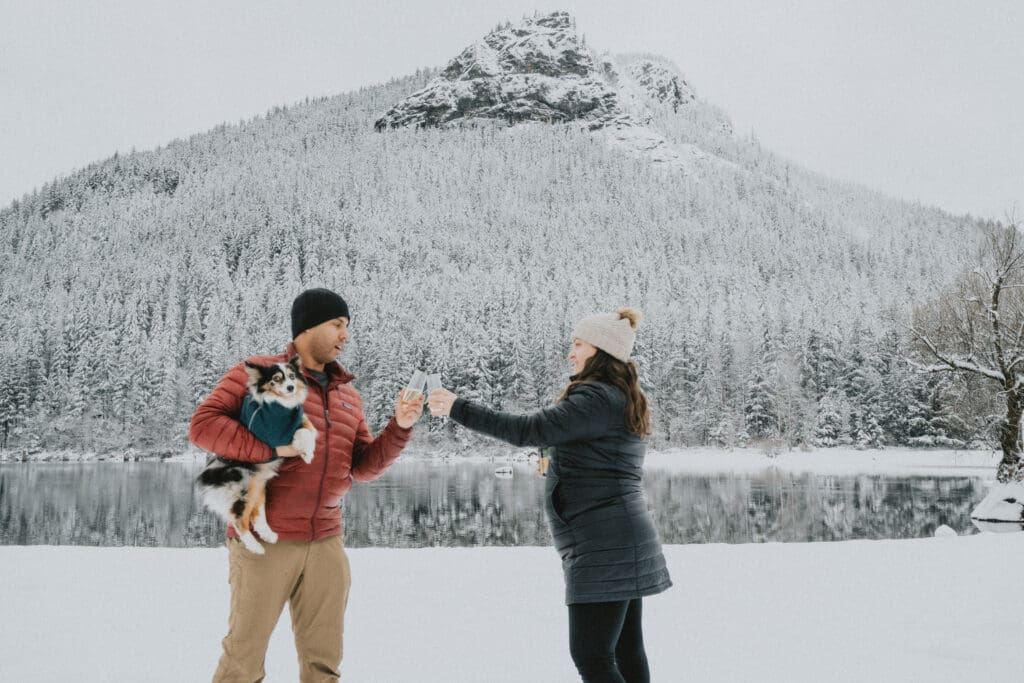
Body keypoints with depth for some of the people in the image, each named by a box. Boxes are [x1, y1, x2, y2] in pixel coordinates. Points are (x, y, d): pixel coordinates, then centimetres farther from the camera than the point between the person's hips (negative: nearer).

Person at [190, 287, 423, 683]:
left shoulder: (348, 395, 14)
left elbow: (364, 467, 13)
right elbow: (202, 425, -12)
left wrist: (399, 428, -3)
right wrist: (271, 448, -20)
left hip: (326, 543, 6)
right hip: (264, 540, -5)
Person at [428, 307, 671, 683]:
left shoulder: (598, 398, -16)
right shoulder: (620, 399, 17)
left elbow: (530, 430, -24)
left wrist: (458, 409, -20)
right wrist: (560, 458, 7)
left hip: (604, 546, -11)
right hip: (622, 543, 11)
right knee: (625, 650, 13)